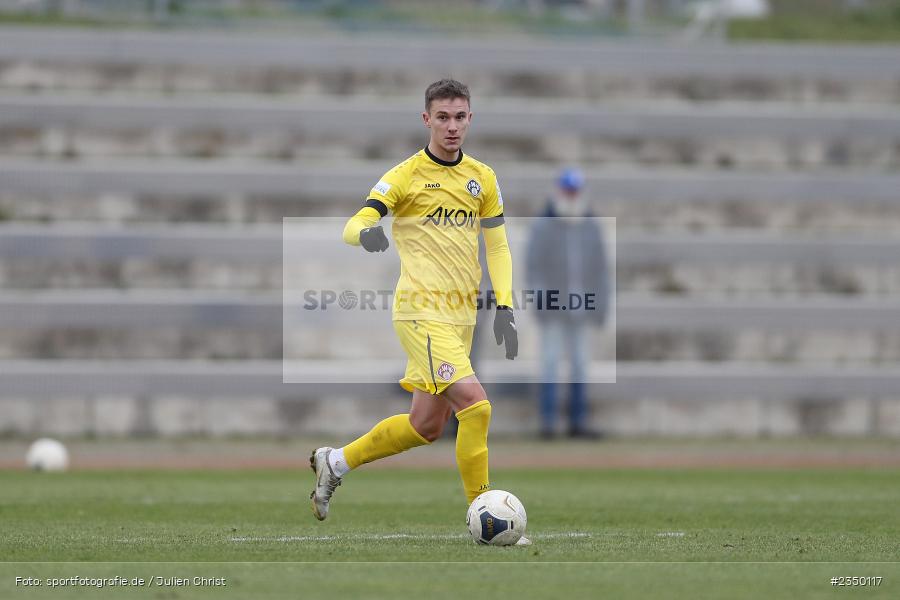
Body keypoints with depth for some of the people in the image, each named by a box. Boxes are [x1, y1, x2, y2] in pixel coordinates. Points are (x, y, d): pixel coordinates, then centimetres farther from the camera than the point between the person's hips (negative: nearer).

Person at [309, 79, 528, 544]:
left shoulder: (482, 178, 10)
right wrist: (366, 232, -36)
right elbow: (353, 226, -12)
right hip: (421, 310, -7)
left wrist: (504, 307, 5)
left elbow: (497, 245, 16)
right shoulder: (406, 175, -6)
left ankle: (335, 462, 31)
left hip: (461, 314, 7)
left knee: (426, 425, 11)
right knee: (474, 404, -20)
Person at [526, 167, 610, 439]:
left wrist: (602, 305, 4)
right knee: (551, 362, -7)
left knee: (581, 364, 3)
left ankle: (577, 422, 5)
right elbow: (534, 267, -5)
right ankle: (547, 422, -7)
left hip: (581, 312, 4)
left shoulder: (591, 228, 9)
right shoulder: (543, 227, -2)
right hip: (553, 312, -4)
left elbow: (600, 269, 11)